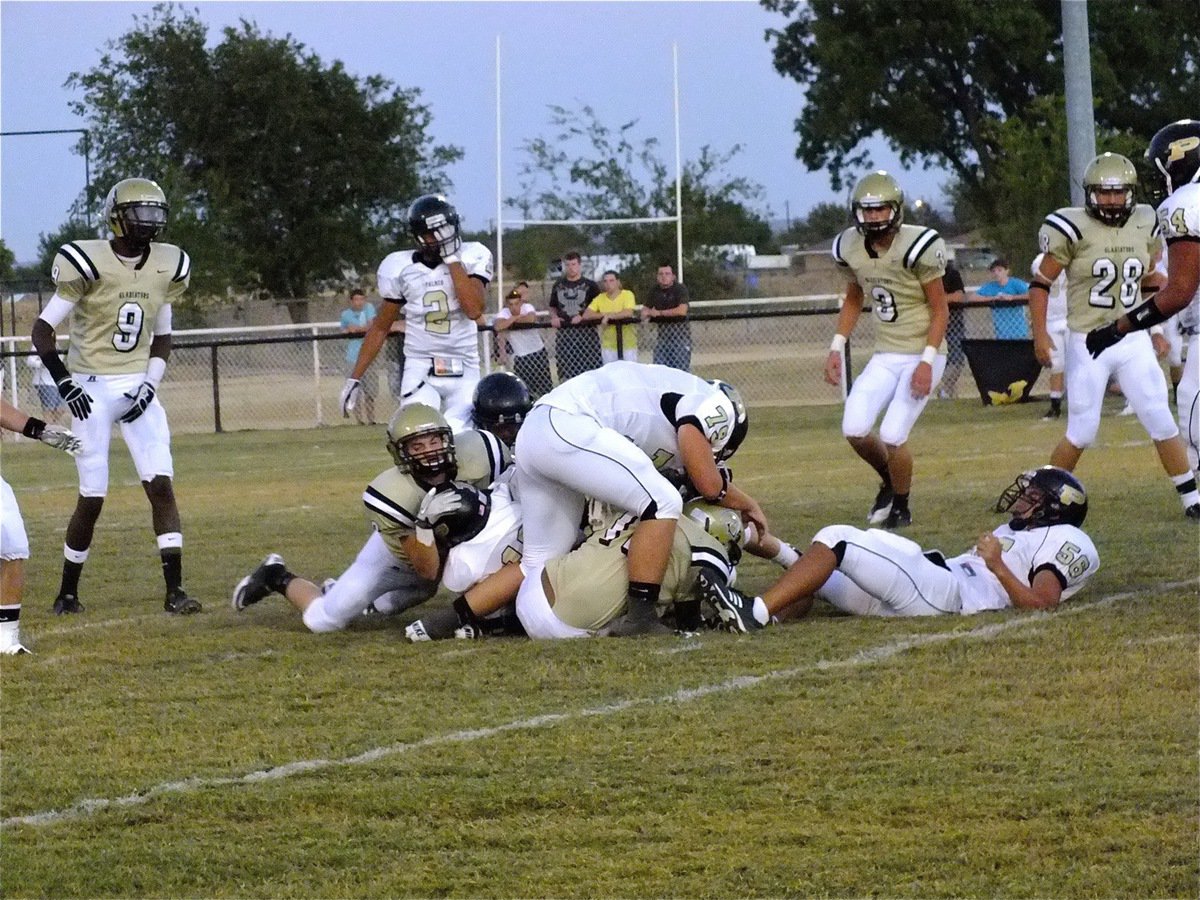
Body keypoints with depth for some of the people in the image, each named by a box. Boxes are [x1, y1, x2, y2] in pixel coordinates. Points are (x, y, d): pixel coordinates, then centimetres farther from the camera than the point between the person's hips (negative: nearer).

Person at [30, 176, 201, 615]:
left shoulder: (166, 267, 4)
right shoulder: (89, 264, -13)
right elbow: (43, 329, -7)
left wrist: (150, 384, 0)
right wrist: (63, 381, -15)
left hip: (138, 388, 5)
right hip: (92, 389, -4)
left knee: (161, 484, -8)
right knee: (93, 497, -3)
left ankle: (175, 590, -8)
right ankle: (67, 592, 13)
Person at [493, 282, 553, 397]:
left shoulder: (527, 307, -9)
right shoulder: (503, 313, -13)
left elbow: (531, 319, -32)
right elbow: (498, 326, -35)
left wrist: (512, 320, -21)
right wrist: (516, 317, -25)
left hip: (539, 353, 1)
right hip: (521, 356, -1)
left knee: (545, 387, 8)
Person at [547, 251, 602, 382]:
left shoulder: (589, 285, 3)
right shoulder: (558, 286, 14)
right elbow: (553, 307, 24)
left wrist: (583, 316, -12)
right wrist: (554, 317, 3)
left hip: (585, 331, -3)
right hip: (564, 334, 3)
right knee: (565, 373, 1)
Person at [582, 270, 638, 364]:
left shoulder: (627, 295, -4)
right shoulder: (600, 298, 7)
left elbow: (628, 313, -20)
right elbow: (586, 315, -3)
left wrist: (609, 316, -19)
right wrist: (605, 314, -13)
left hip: (627, 344, -3)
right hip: (608, 345, 3)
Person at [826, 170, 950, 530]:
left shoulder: (917, 247, -19)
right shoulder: (851, 249, -1)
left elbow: (940, 310, -12)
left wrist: (927, 361, -19)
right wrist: (836, 347, 9)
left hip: (921, 355, -5)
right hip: (885, 357, 5)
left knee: (892, 436, -14)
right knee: (855, 430, -8)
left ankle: (901, 508, 12)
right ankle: (889, 481, 23)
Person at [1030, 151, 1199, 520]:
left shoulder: (1144, 227, 3)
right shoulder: (1072, 229, -10)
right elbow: (1041, 283, -4)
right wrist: (1039, 333, -11)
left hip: (1134, 342, 4)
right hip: (1088, 345, -4)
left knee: (1162, 422, 1)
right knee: (1081, 432, -1)